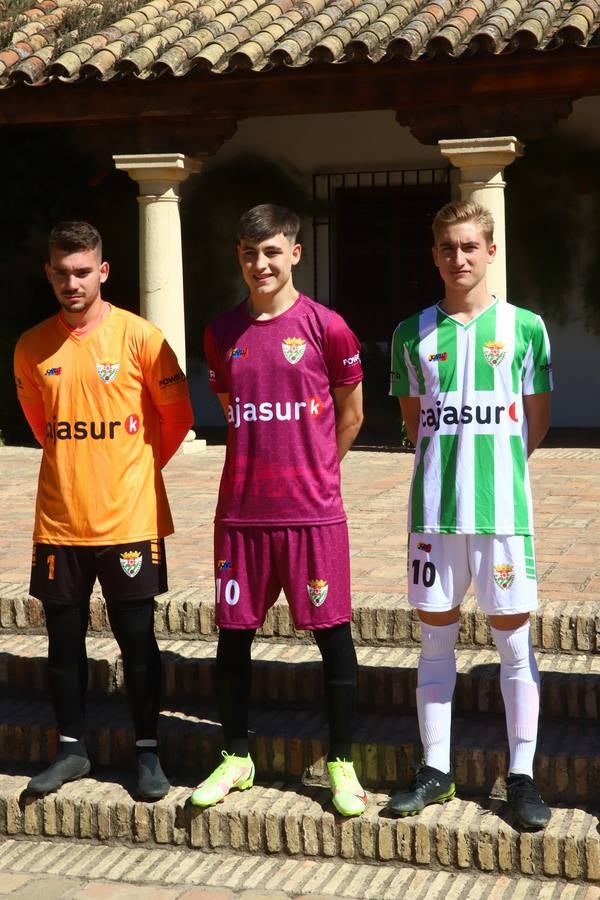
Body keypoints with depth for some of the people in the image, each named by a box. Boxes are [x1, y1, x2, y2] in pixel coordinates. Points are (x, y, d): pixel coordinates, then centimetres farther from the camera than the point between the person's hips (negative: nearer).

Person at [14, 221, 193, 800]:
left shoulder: (139, 337, -7)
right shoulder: (32, 348, 3)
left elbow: (177, 416, 1)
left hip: (128, 519, -3)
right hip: (60, 521, 3)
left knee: (137, 637, 3)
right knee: (64, 638, 10)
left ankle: (148, 752, 15)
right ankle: (71, 748, 24)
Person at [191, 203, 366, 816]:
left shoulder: (325, 327, -4)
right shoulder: (221, 333, 7)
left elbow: (351, 412, 6)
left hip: (312, 511, -3)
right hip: (240, 512, 4)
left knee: (332, 634, 2)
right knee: (232, 634, 9)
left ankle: (341, 764, 16)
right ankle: (236, 758, 25)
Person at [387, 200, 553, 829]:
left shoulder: (524, 327, 0)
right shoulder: (413, 333, 6)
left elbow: (538, 419, 6)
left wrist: (494, 467, 3)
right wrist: (450, 465, 5)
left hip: (502, 506, -2)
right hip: (433, 507, 2)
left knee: (513, 637, 3)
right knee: (435, 636, 9)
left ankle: (521, 774, 12)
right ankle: (435, 769, 20)